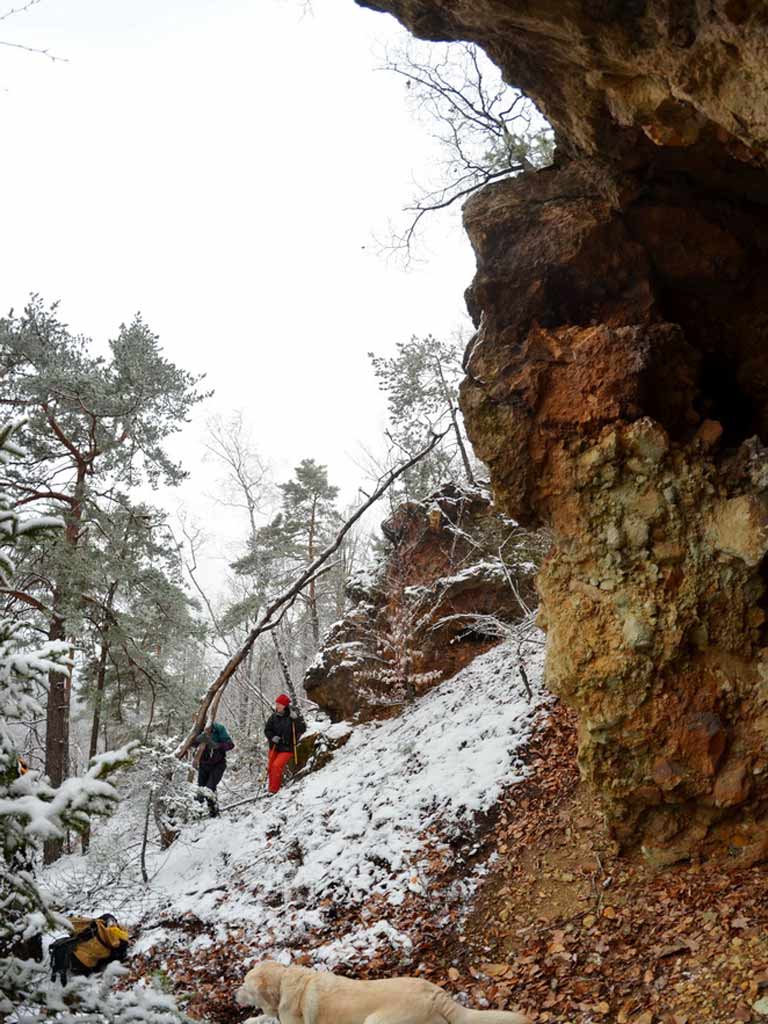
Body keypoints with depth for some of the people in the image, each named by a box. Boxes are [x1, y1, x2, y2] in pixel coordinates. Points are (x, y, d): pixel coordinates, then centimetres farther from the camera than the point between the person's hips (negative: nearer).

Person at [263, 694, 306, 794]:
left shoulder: (294, 716, -11)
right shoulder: (274, 716, -1)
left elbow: (303, 729, -20)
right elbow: (267, 730, 6)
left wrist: (296, 719, -32)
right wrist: (272, 737, -13)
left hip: (287, 748, -5)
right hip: (274, 747, 5)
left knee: (276, 766, -20)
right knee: (270, 768, 10)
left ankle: (274, 790, -6)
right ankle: (272, 788, 33)